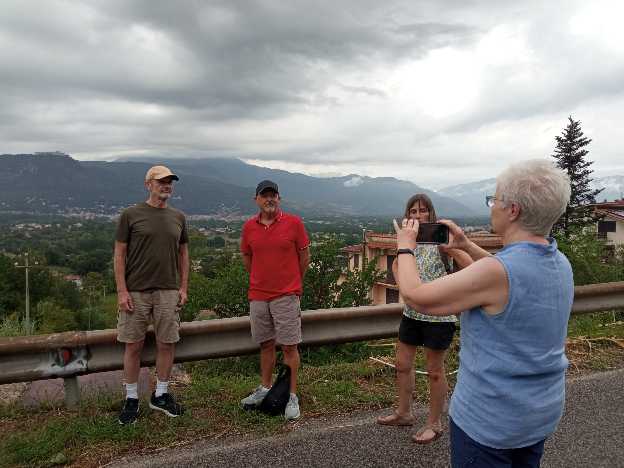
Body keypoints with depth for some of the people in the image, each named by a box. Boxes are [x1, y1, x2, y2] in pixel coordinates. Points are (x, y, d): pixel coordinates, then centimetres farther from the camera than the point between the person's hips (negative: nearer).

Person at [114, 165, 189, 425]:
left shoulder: (178, 217, 8)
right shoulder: (131, 215, -3)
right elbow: (119, 254, -3)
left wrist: (183, 288, 7)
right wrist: (122, 291, -9)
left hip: (168, 291, 3)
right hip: (136, 292, -3)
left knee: (166, 344, 8)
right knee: (133, 345, 5)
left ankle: (161, 394, 25)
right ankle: (131, 399, 21)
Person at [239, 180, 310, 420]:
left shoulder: (294, 223, -5)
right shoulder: (249, 226, 4)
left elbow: (304, 255, 3)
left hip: (286, 296, -3)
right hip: (258, 296, 3)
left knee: (289, 346, 1)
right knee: (265, 344, 15)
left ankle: (292, 397, 12)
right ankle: (265, 388, 30)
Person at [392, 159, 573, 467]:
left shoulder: (496, 271, -29)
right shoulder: (561, 265, -4)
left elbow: (414, 296, -22)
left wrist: (405, 245, -6)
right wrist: (467, 246, 14)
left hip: (489, 420, -8)